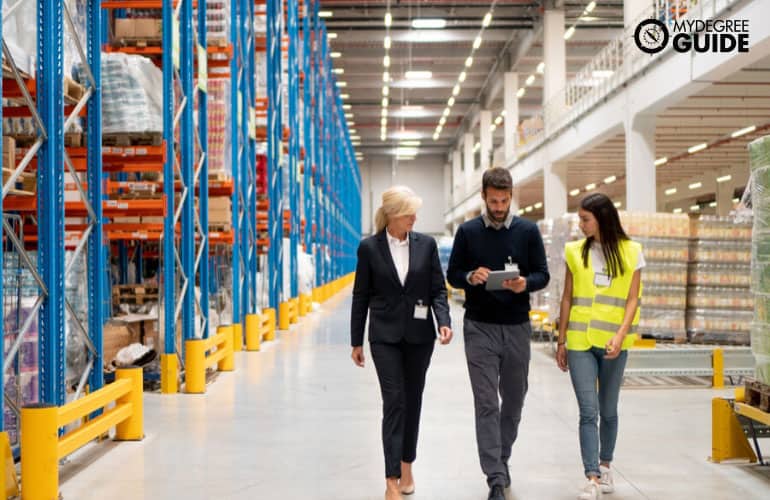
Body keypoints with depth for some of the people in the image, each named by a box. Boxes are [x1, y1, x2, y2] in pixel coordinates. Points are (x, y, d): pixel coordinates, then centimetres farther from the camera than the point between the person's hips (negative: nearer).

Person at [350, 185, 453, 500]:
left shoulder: (426, 244, 1)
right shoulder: (369, 247, -3)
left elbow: (438, 288, 3)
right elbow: (361, 296, 2)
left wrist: (444, 322, -15)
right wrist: (356, 342, 4)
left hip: (419, 335, 2)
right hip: (385, 336, -2)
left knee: (412, 401, 11)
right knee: (394, 402, -9)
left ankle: (406, 466, 28)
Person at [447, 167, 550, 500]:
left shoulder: (528, 231, 2)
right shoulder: (468, 232, 1)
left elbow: (543, 275, 3)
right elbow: (452, 275, 5)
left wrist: (525, 283, -19)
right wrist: (471, 276, -17)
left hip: (517, 327, 2)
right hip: (480, 328, -2)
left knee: (514, 399, 14)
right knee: (486, 403, -5)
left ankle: (502, 457, 35)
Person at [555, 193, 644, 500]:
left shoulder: (631, 252, 1)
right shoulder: (575, 252, 6)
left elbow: (632, 299, -2)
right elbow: (567, 299, 9)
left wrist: (621, 335, -15)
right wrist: (561, 340, 8)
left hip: (613, 344, 0)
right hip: (580, 342, 0)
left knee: (608, 410, 11)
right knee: (588, 411, -8)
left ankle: (605, 467, 30)